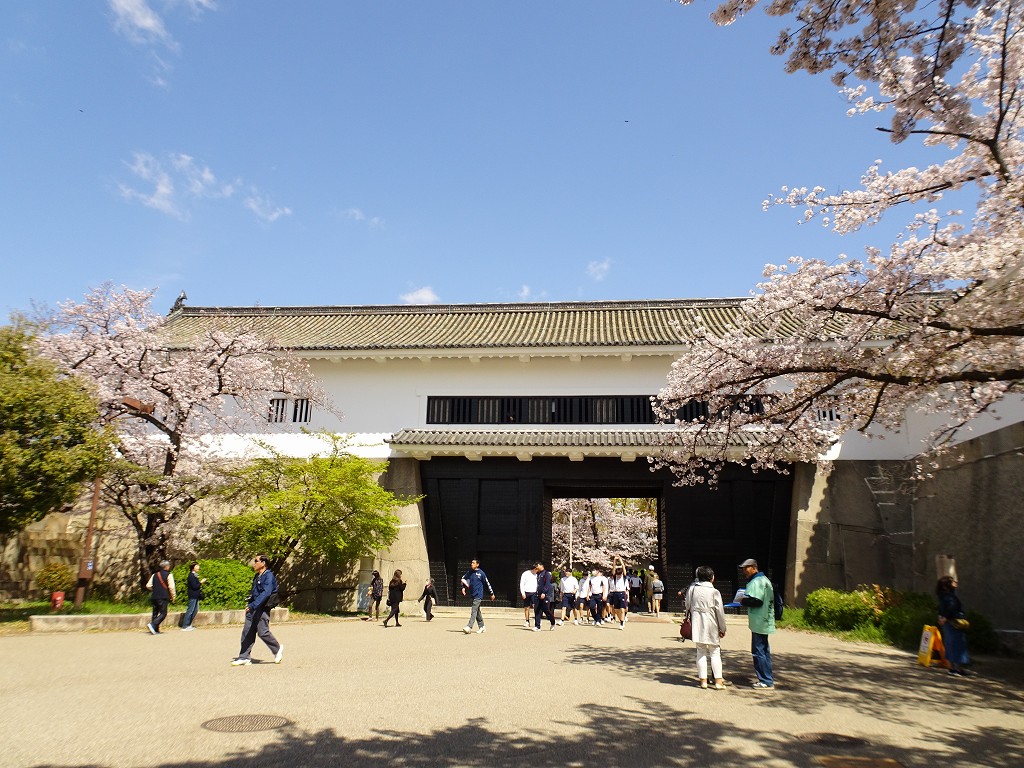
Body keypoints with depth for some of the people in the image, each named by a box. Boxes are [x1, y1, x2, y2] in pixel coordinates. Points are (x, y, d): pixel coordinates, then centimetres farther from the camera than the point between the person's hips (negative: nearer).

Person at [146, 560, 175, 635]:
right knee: (163, 613, -2)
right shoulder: (169, 575, -6)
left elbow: (148, 585, 9)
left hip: (154, 597, 6)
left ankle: (155, 630, 13)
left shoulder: (154, 575, 11)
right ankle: (152, 625, -20)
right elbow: (171, 587, -12)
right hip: (163, 597, -6)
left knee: (155, 613, 13)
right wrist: (173, 597, -1)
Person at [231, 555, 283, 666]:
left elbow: (266, 593, -25)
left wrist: (253, 605, -32)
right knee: (247, 632, 4)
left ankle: (277, 649, 15)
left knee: (263, 632, -7)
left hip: (262, 608, -9)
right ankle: (244, 657, 9)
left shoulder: (269, 576, -14)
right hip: (252, 608, 9)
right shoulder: (257, 577, 15)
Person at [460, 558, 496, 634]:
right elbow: (463, 579, 19)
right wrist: (463, 587, 2)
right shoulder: (469, 572, 5)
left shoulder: (481, 573, -8)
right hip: (472, 595, 6)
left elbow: (487, 583, -1)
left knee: (474, 610, -14)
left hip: (478, 595, -6)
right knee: (477, 611, 14)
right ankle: (481, 626, 25)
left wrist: (492, 593, 4)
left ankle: (469, 627, -22)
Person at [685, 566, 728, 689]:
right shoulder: (714, 592, -10)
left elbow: (688, 606, 10)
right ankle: (718, 681, 5)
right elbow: (720, 612, -5)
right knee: (715, 652, 7)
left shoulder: (692, 589, -1)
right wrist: (723, 628, 5)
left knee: (701, 652, 10)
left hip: (697, 625, 3)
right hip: (711, 625, -3)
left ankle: (703, 680, 11)